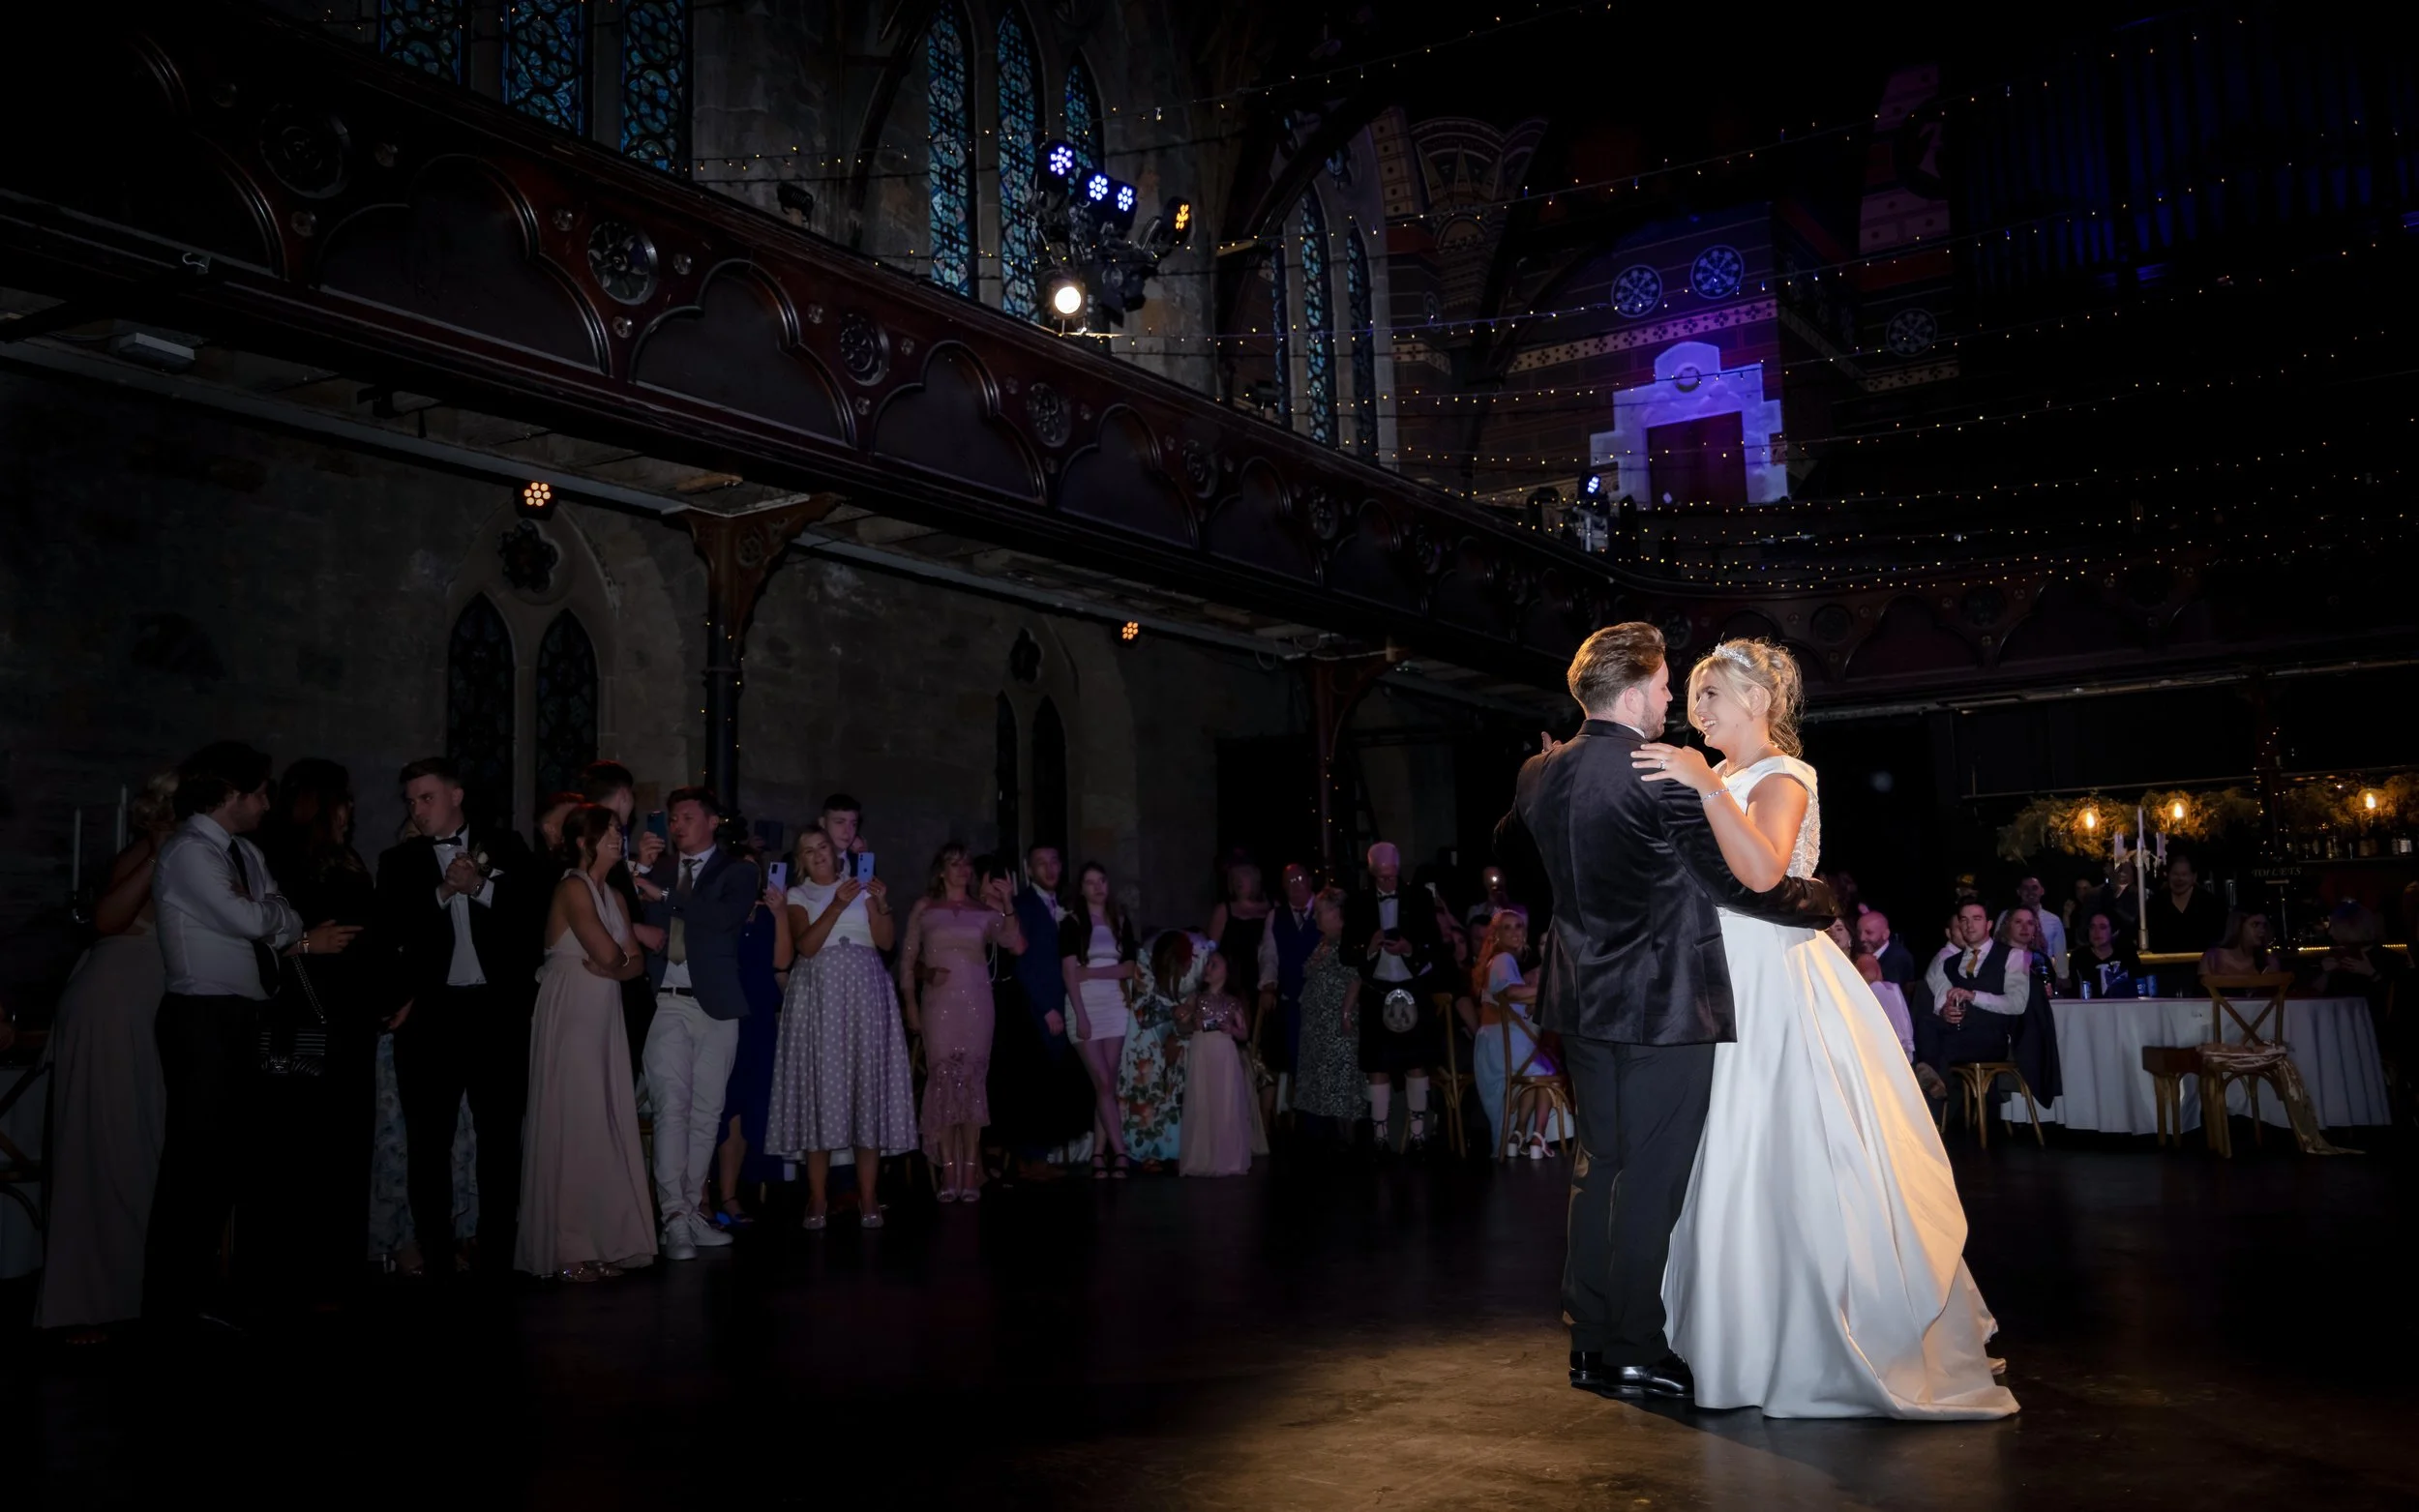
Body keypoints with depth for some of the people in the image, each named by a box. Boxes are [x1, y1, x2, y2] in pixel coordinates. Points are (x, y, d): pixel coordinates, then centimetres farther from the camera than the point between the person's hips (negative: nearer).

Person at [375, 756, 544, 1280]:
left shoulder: (505, 848, 8)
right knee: (428, 1138, 3)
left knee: (501, 1133, 3)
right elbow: (391, 935, -2)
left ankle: (497, 1250, 11)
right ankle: (434, 1253, 10)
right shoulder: (399, 861, 10)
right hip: (432, 1011, 1)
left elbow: (538, 908, -1)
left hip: (497, 1009, -1)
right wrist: (442, 893, -13)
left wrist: (480, 888, -11)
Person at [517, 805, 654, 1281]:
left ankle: (603, 1239, 12)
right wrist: (615, 959, 1)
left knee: (604, 1125, 7)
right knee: (572, 1125, -4)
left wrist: (612, 967, -9)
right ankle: (567, 1250, 2)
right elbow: (606, 951, -20)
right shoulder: (572, 888, -8)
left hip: (604, 1018, 8)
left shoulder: (613, 896, 17)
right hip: (570, 1016, -8)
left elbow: (636, 962, 11)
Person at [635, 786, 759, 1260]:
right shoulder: (657, 870, 13)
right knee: (671, 1108, -9)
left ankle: (693, 1210, 16)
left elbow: (726, 916, -15)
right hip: (666, 1006, 0)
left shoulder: (738, 871, 5)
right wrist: (641, 874, -9)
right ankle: (674, 1217, -10)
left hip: (716, 1006, 0)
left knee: (706, 1112, 6)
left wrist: (663, 895, -15)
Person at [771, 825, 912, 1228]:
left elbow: (886, 941, 5)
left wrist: (881, 904, -10)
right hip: (820, 995, -1)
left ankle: (868, 1197, 0)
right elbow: (806, 945, -7)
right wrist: (836, 906, -17)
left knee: (867, 1084, -3)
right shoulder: (797, 895, 9)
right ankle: (818, 1198, -1)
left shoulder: (861, 887, 13)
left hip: (864, 994, 1)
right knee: (820, 1088, -5)